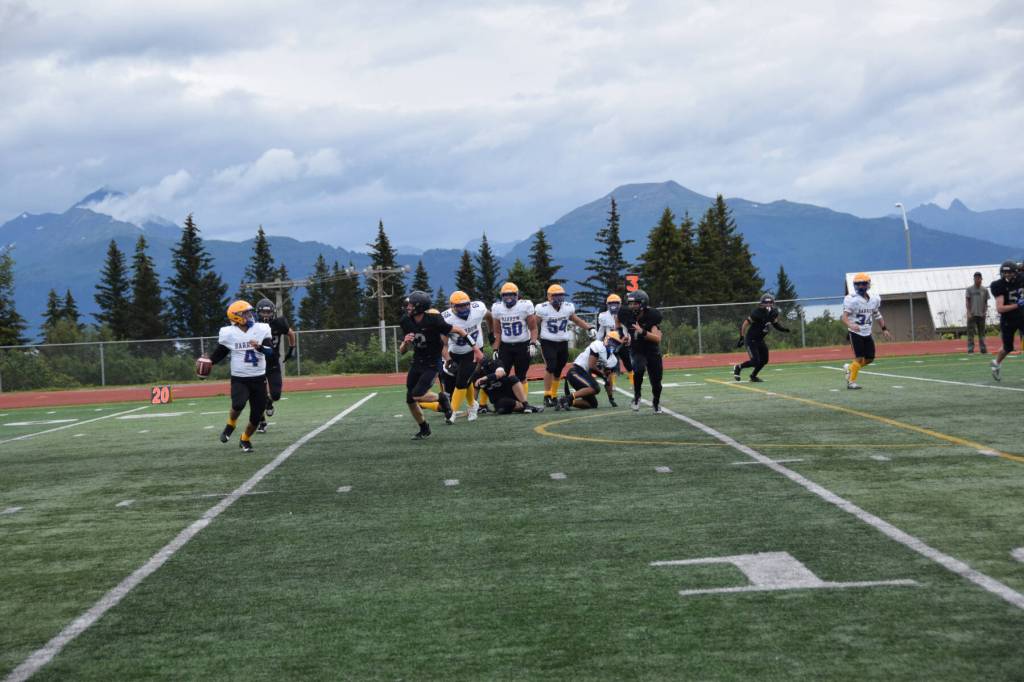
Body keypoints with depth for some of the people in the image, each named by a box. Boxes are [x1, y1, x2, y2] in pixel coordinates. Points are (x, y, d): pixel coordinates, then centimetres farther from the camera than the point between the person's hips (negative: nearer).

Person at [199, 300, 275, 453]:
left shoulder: (262, 330, -3)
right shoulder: (229, 333, -5)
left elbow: (270, 352, -11)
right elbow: (219, 353, 8)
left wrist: (259, 347, -30)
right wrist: (208, 361, -9)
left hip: (259, 379, 2)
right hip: (239, 379, -2)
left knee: (256, 415, 4)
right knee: (238, 404, -29)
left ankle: (245, 440, 30)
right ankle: (230, 425, 4)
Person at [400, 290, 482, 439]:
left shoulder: (433, 321, -23)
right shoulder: (407, 322, -6)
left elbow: (458, 330, -12)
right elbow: (401, 351, 4)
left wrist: (475, 349, -11)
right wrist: (405, 342, -19)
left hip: (431, 364, -6)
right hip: (416, 363, 6)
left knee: (417, 395, -21)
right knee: (410, 400, 6)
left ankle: (442, 398, 7)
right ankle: (424, 429, 26)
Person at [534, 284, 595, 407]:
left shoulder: (568, 307, 1)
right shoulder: (543, 309, -10)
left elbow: (576, 320, 18)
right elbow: (535, 325, -2)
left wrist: (589, 328, 10)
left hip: (563, 343, 4)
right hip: (548, 343, -4)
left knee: (558, 370, 9)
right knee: (550, 367, -18)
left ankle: (554, 396, 23)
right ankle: (547, 395, -12)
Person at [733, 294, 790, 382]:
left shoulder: (773, 312, -2)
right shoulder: (757, 313, -25)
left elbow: (775, 324, 16)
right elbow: (745, 324, -21)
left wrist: (783, 329, -2)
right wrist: (742, 338, -23)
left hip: (760, 340, 8)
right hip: (751, 339, -8)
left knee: (764, 360, 11)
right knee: (755, 361, -13)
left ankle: (753, 376, 33)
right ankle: (738, 367, 11)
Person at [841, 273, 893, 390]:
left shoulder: (874, 299, 4)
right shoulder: (852, 299, -15)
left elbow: (877, 315, 17)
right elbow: (845, 317, -21)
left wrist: (884, 329, 11)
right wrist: (850, 325, -41)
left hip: (867, 334, 6)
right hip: (855, 333, -6)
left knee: (870, 358, 5)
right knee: (859, 358, -9)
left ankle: (850, 368, 28)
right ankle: (851, 382, 5)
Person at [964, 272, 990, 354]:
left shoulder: (984, 290, 8)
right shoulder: (970, 289, 2)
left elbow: (986, 302, 11)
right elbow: (967, 301, 0)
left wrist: (985, 311, -3)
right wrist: (968, 312, -9)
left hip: (981, 314, 2)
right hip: (972, 314, -2)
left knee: (982, 332, 7)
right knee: (970, 332, -6)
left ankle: (983, 348, 11)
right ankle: (970, 348, -4)